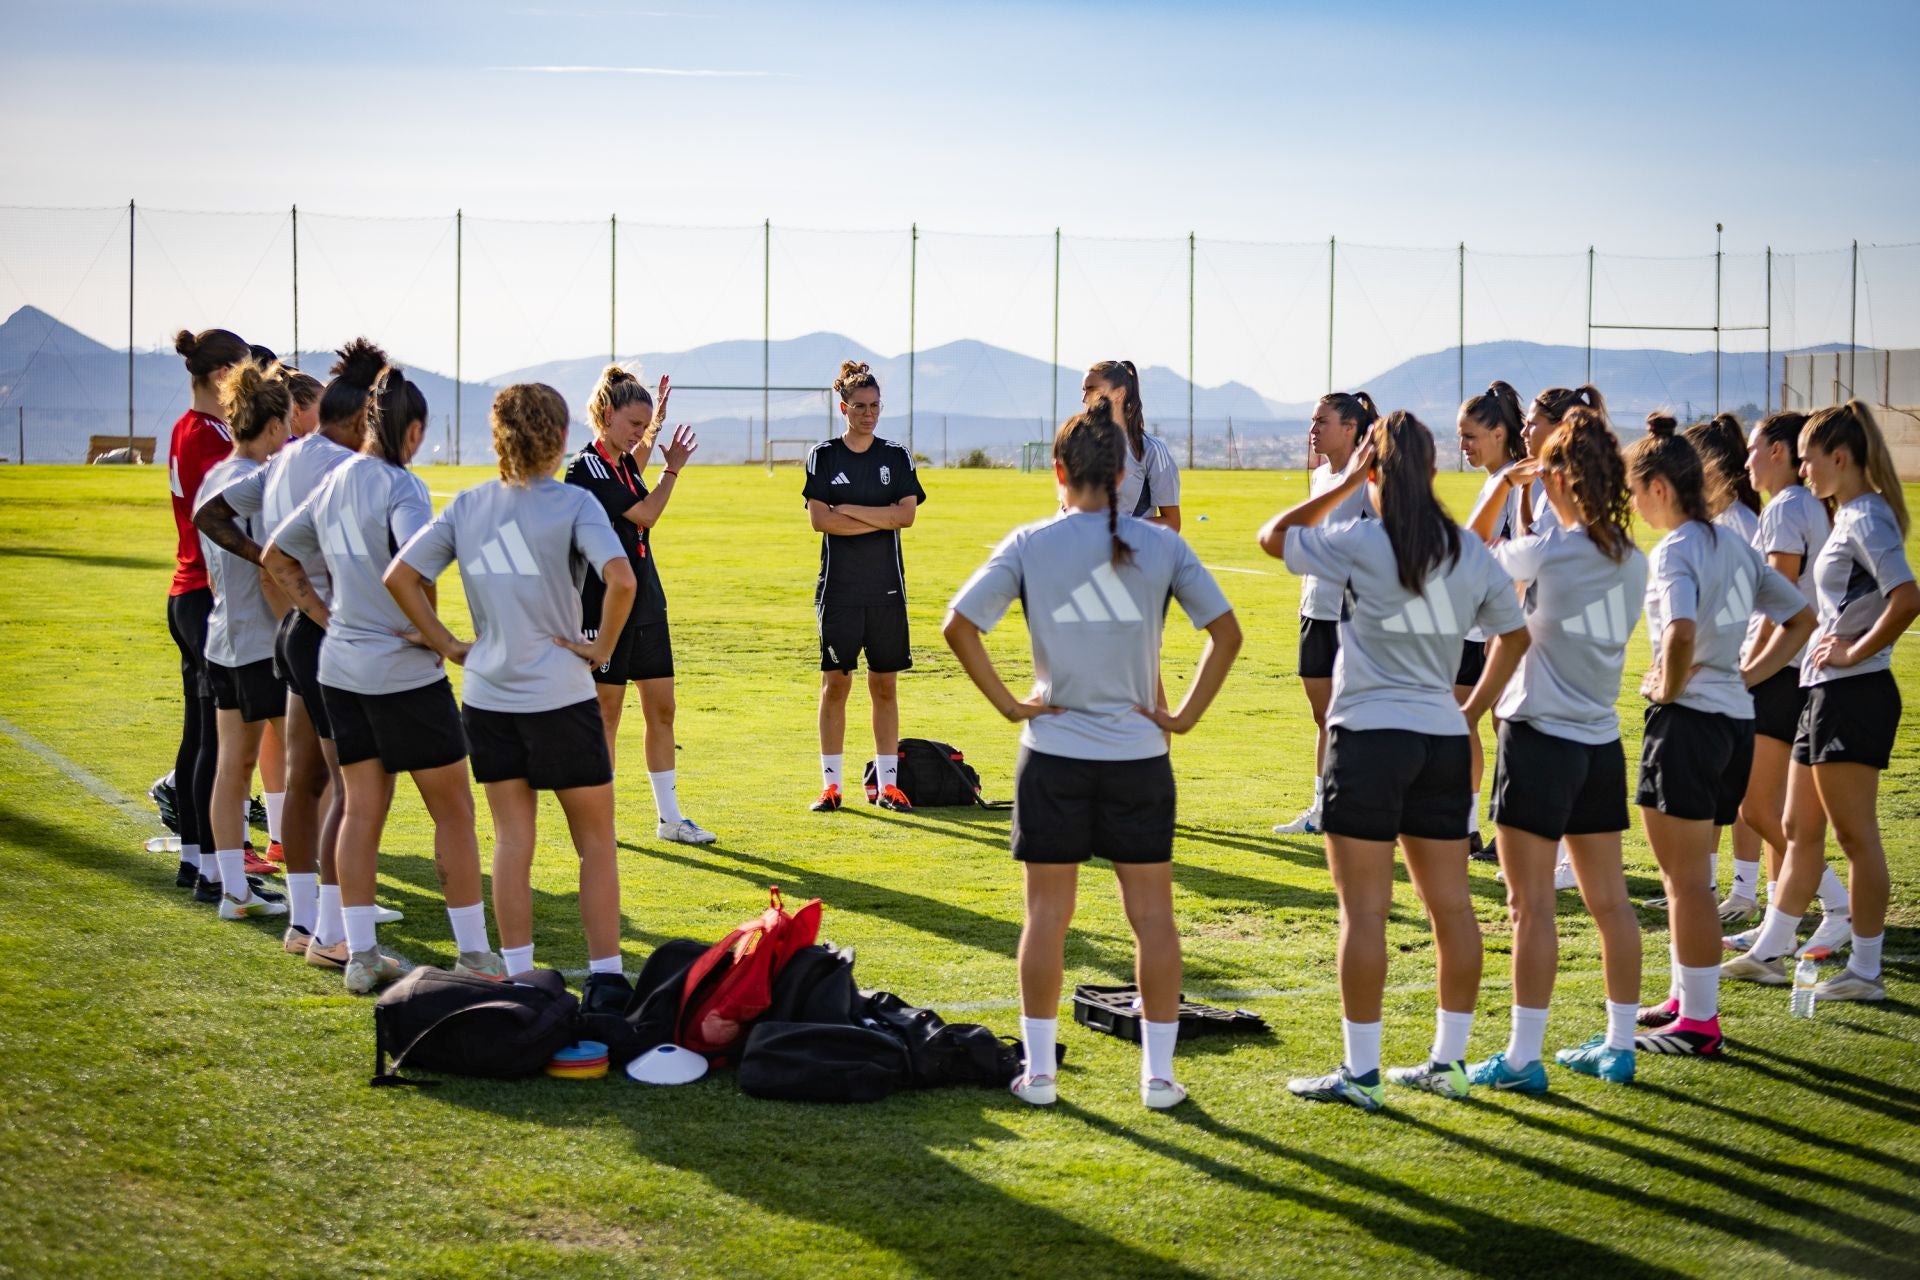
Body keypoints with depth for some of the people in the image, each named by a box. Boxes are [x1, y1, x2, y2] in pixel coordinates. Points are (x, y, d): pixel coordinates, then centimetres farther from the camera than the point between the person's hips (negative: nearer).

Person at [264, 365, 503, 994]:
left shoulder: (333, 483, 7)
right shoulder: (401, 486, -16)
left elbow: (277, 554, 17)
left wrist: (322, 613, 15)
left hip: (341, 666, 7)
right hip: (403, 672, -7)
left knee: (361, 809, 11)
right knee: (453, 809, 5)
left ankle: (360, 955, 11)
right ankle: (473, 954, 9)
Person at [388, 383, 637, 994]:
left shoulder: (467, 506, 4)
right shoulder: (572, 503, -10)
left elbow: (399, 576, 2)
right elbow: (621, 578, -25)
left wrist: (449, 644, 6)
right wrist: (602, 647, -11)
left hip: (486, 695, 4)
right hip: (558, 697, -4)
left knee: (511, 841, 11)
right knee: (595, 842, 7)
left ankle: (516, 977, 11)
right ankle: (606, 978, 7)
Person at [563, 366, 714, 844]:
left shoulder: (621, 464, 11)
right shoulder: (586, 467, -15)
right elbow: (646, 514, -14)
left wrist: (655, 427, 29)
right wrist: (672, 469, -1)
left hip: (646, 603, 8)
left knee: (661, 710, 8)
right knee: (606, 711, 0)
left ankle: (670, 817, 13)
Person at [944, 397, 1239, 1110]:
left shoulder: (1029, 546, -4)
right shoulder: (1161, 546, -1)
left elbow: (958, 626, -11)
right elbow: (1225, 632, -1)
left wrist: (1006, 702, -4)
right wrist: (1186, 715, 3)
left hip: (1054, 755, 0)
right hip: (1139, 756, 1)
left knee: (1047, 914, 9)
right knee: (1152, 913, 9)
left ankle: (1038, 1072, 13)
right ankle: (1158, 1073, 11)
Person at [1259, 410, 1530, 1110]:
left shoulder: (1361, 544, -11)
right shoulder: (1471, 552, 6)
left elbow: (1272, 536, 3)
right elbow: (1514, 633, 17)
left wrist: (1345, 481, 5)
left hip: (1370, 736, -6)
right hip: (1443, 738, 6)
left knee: (1364, 909, -3)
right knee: (1450, 903, 10)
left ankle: (1360, 1072, -1)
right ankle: (1448, 1059, 18)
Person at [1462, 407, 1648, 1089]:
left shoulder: (1545, 552, -16)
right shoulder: (1631, 560, 3)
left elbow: (1475, 548, 1)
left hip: (1541, 738, -7)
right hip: (1602, 743, 7)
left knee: (1532, 905, -3)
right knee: (1610, 900, 12)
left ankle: (1523, 1057, 0)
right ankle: (1618, 1045, 19)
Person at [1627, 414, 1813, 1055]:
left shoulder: (1674, 552, -14)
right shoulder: (1734, 546, 11)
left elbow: (1682, 632, -33)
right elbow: (1801, 619, 19)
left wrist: (1667, 686, -16)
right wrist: (1747, 675, 13)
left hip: (1687, 720, -9)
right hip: (1737, 720, 9)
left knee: (1687, 881, -1)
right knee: (1688, 875, 20)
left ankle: (1698, 1021, 4)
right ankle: (1687, 996, 29)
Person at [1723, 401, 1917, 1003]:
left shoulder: (1868, 518, -15)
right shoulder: (1849, 517, 15)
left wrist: (1855, 651, -18)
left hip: (1854, 696, -10)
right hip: (1828, 694, 10)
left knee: (1856, 836, -2)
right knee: (1800, 830, 15)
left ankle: (1866, 970, 6)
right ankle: (1769, 952, 23)